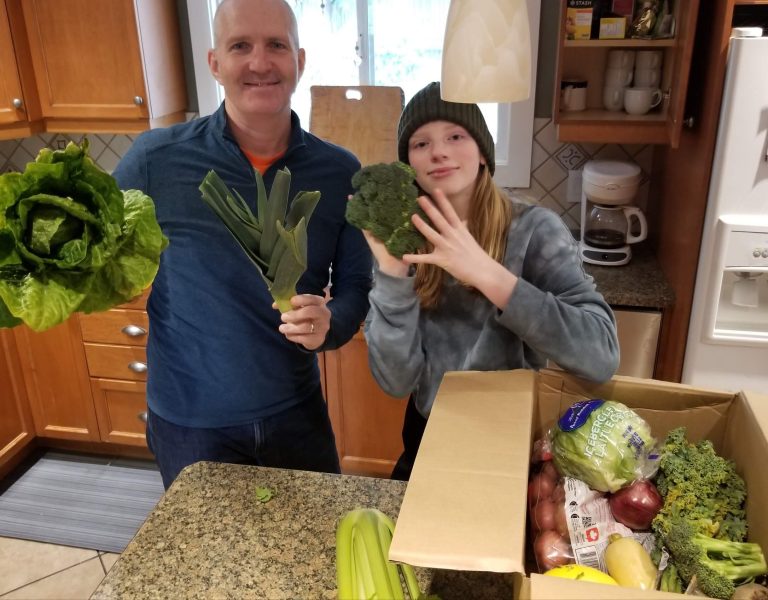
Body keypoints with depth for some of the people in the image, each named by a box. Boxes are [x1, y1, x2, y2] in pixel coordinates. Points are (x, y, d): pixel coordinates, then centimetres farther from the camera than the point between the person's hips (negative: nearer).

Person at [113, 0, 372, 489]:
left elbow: (357, 286, -1)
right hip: (189, 424, -1)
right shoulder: (155, 160, -12)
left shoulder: (339, 173, -7)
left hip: (298, 414, 2)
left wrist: (329, 323, -22)